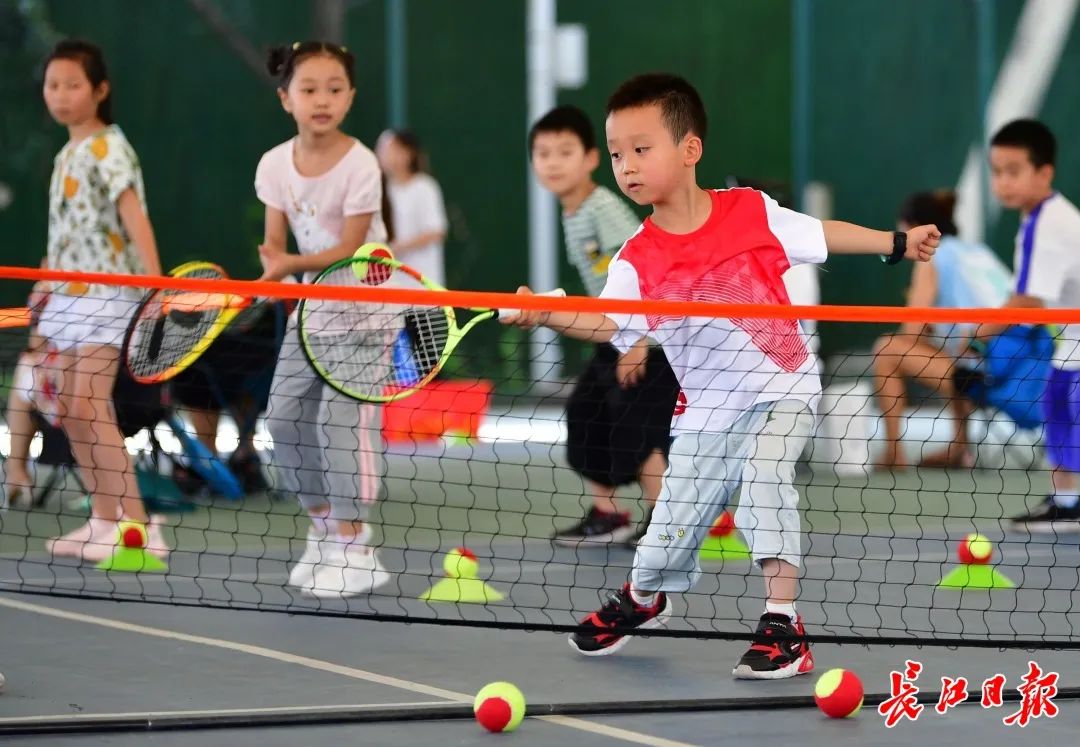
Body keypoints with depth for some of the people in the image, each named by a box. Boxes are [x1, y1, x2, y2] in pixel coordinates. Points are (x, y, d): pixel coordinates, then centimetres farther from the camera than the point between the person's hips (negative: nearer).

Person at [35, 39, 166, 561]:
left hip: (105, 295, -9)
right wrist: (49, 296, 21)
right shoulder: (67, 155, 14)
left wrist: (157, 288, -30)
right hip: (70, 296, 9)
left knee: (89, 407, -16)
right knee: (69, 410, 9)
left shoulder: (107, 148, -11)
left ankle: (139, 529, -17)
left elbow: (134, 218, -21)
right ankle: (105, 522, 17)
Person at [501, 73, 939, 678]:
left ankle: (785, 627, -25)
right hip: (706, 412, 2)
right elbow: (607, 322, -19)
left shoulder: (754, 212, -9)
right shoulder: (637, 262, -7)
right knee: (669, 536, 6)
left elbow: (821, 234, 5)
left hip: (783, 390, -2)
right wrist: (546, 314, -35)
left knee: (766, 474, -32)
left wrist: (898, 243, 7)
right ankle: (642, 599, 44)